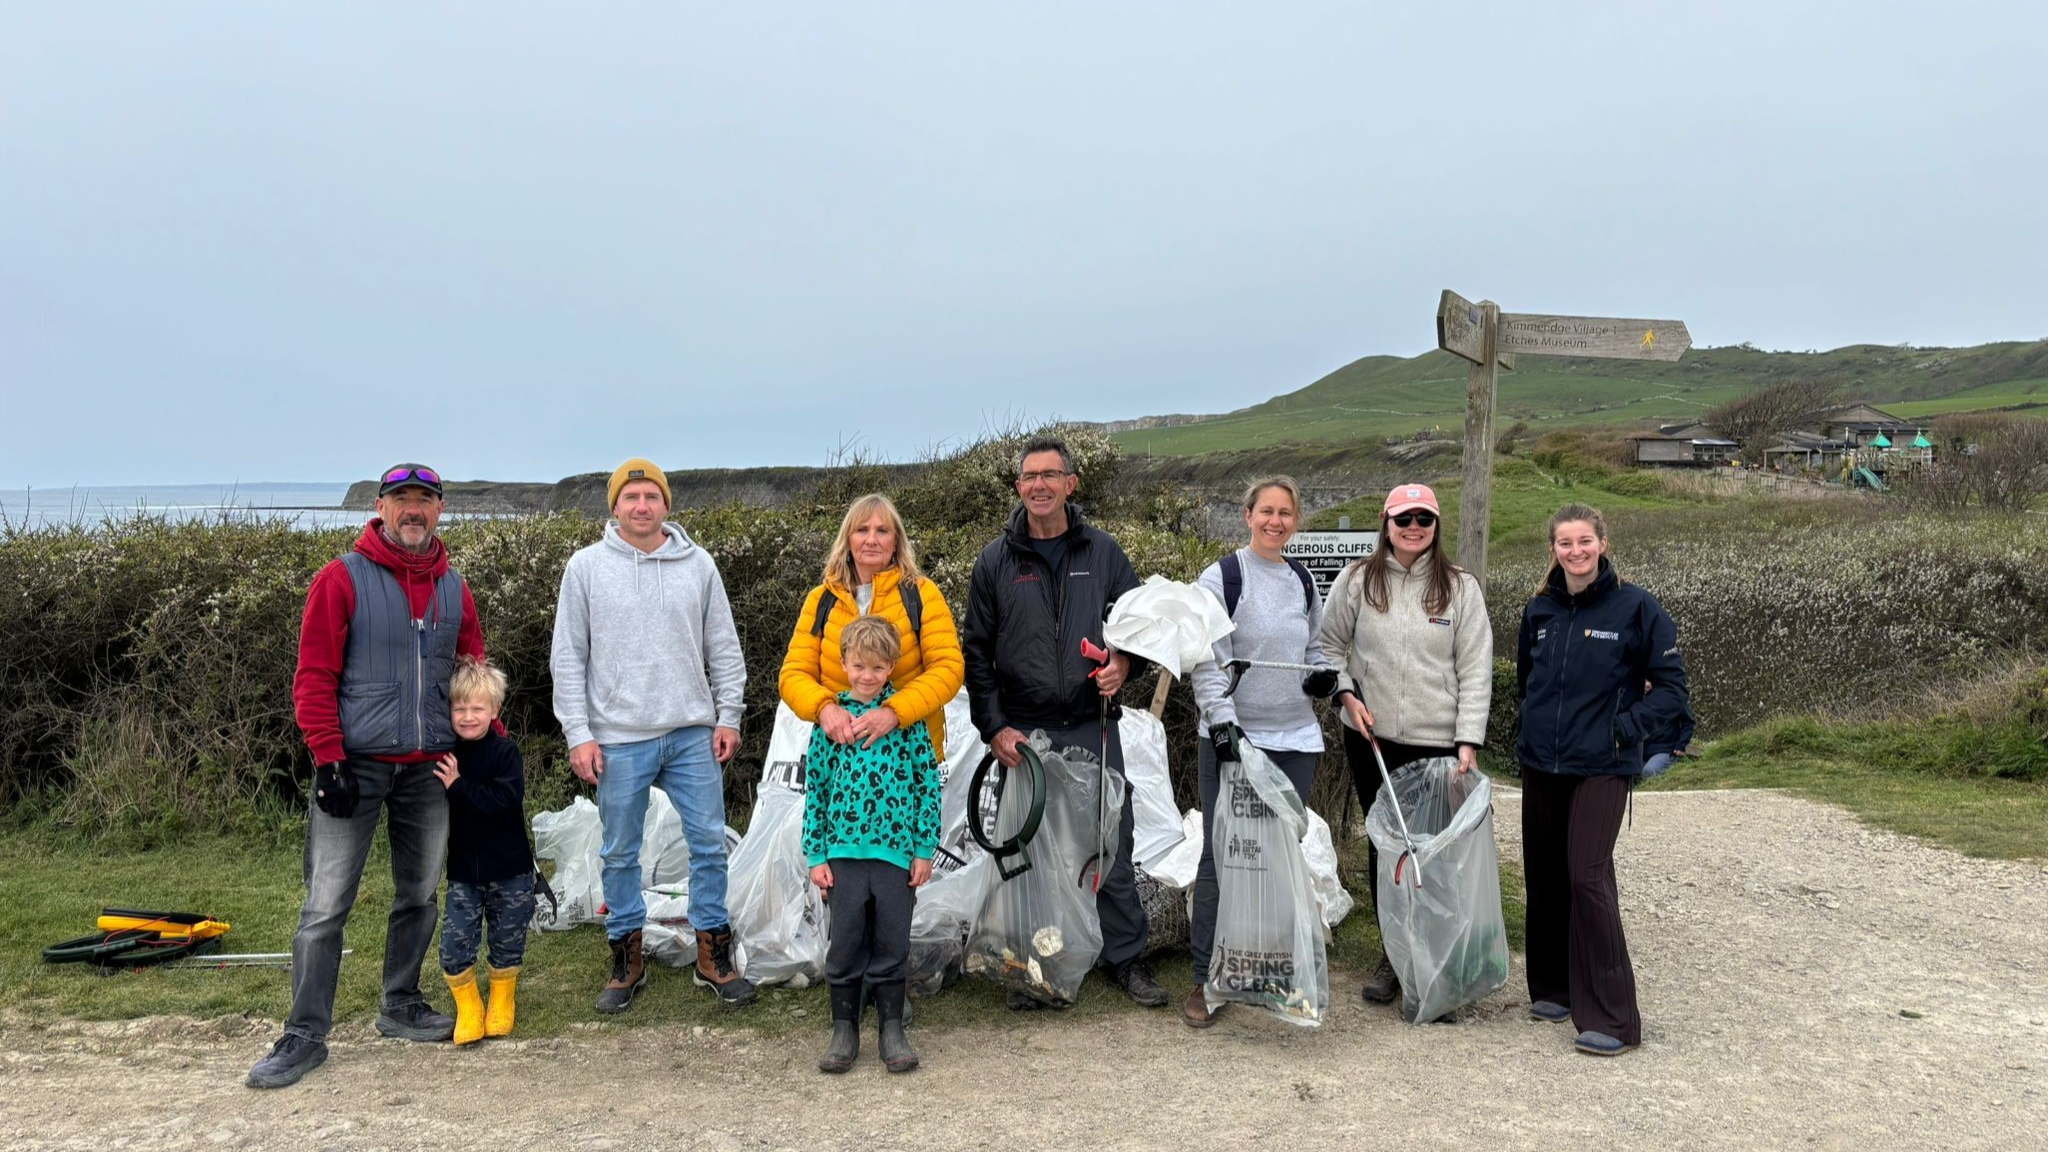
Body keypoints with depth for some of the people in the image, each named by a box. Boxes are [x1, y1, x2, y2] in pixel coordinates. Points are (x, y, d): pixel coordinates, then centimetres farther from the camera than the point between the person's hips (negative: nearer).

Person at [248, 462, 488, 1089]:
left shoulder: (453, 588, 10)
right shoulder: (343, 578, -4)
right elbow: (313, 676, -7)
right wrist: (328, 760, -14)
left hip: (429, 767, 5)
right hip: (356, 765, -5)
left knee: (419, 895, 13)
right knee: (326, 904, -3)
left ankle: (400, 1007, 28)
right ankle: (305, 1034, 6)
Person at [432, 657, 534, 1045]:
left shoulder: (505, 752, -10)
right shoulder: (445, 755, 0)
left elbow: (506, 799, -25)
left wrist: (459, 786, -24)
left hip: (508, 870, -2)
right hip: (463, 871, 2)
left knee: (507, 942, 9)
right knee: (455, 944, -6)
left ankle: (502, 1005, 31)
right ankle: (467, 1009, 14)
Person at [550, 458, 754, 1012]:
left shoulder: (697, 564, 4)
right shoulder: (586, 567, 0)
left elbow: (724, 648, 9)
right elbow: (568, 658, 1)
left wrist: (728, 716, 3)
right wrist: (578, 734, -5)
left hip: (692, 734, 1)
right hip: (618, 738, -1)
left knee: (709, 843, 4)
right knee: (620, 853, 8)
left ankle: (713, 955, 18)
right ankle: (627, 959, 23)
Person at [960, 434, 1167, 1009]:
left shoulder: (1103, 553, 6)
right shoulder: (996, 561, 4)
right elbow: (976, 652, 5)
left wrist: (1122, 665, -10)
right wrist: (993, 726, -4)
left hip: (1092, 729, 0)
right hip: (1022, 733, 0)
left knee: (1111, 844, 5)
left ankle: (1125, 958, 20)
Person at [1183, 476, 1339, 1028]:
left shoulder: (1304, 581, 13)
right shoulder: (1222, 578, -5)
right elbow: (1207, 660, -10)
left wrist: (1324, 673, 3)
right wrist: (1221, 718, -20)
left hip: (1296, 738, 5)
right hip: (1232, 736, -5)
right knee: (1222, 854, -3)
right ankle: (1207, 978, 5)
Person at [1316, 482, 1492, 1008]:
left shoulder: (1460, 587, 1)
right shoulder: (1356, 580, 3)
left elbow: (1475, 670, 0)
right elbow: (1329, 645, 13)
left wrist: (1468, 741, -7)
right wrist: (1345, 693, -4)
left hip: (1439, 742, -1)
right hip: (1370, 738, 2)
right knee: (1382, 843, 9)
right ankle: (1393, 952, 23)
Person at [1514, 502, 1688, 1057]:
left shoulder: (1635, 606, -7)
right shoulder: (1540, 610, 8)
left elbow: (1671, 686, -4)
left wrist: (1623, 727, -12)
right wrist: (1540, 722, 11)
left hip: (1601, 767, -5)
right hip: (1540, 763, 5)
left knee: (1588, 876, -12)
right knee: (1544, 875, 10)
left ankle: (1610, 1017, -5)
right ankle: (1554, 988, 26)